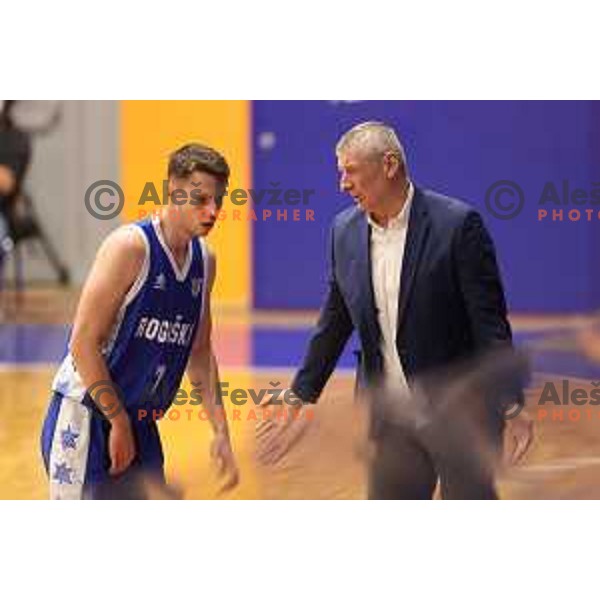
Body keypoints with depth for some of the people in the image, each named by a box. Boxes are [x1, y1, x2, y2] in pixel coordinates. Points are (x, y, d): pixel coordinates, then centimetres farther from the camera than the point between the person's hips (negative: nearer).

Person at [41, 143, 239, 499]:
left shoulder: (205, 262, 7)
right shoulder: (131, 246, -17)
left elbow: (200, 353, 18)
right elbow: (84, 343, -19)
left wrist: (221, 432, 11)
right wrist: (118, 422, -15)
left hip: (138, 422, 8)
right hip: (86, 415, -8)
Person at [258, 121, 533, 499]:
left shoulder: (457, 224, -13)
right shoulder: (346, 231, 4)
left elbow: (490, 322, -13)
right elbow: (334, 325, 13)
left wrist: (513, 407, -16)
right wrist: (301, 400, 12)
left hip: (460, 412, -5)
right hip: (392, 419, 5)